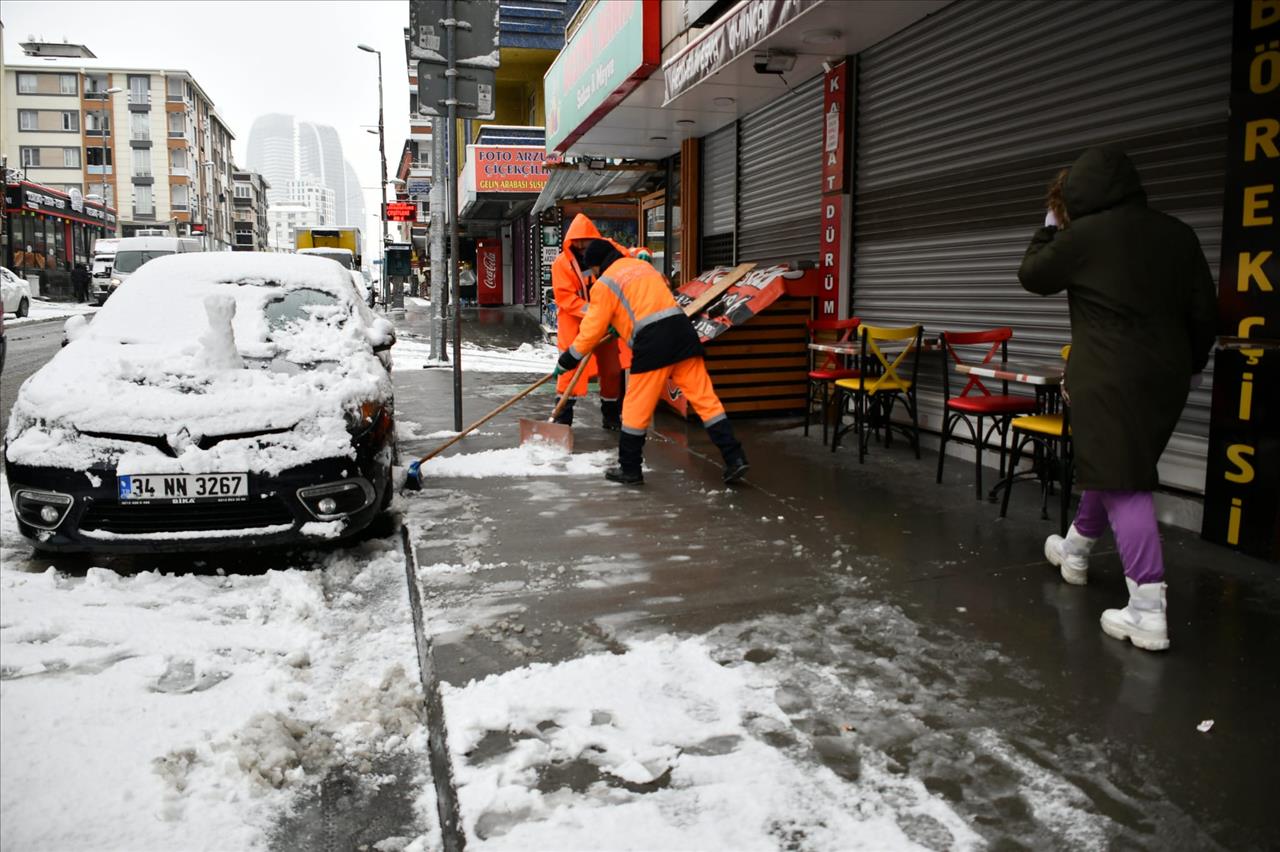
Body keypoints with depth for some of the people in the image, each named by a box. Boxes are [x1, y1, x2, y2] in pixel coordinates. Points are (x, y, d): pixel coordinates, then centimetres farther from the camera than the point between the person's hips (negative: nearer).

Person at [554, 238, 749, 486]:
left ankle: (629, 469, 15)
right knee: (704, 397, 4)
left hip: (653, 343, -6)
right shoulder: (642, 265, 25)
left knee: (636, 408, 6)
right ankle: (734, 458, 0)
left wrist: (566, 361, 16)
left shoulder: (604, 284, 6)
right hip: (682, 331, 6)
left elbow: (591, 330, 6)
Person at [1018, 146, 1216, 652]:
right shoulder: (1178, 233, 8)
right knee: (1112, 465, 23)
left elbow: (1032, 275, 8)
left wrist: (1051, 226, 21)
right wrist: (1192, 364, 26)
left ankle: (1148, 612, -11)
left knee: (1122, 484, -7)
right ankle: (1076, 549, 45)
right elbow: (1204, 309, 12)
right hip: (1165, 375, 7)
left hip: (1109, 377, -7)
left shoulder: (1084, 235, -9)